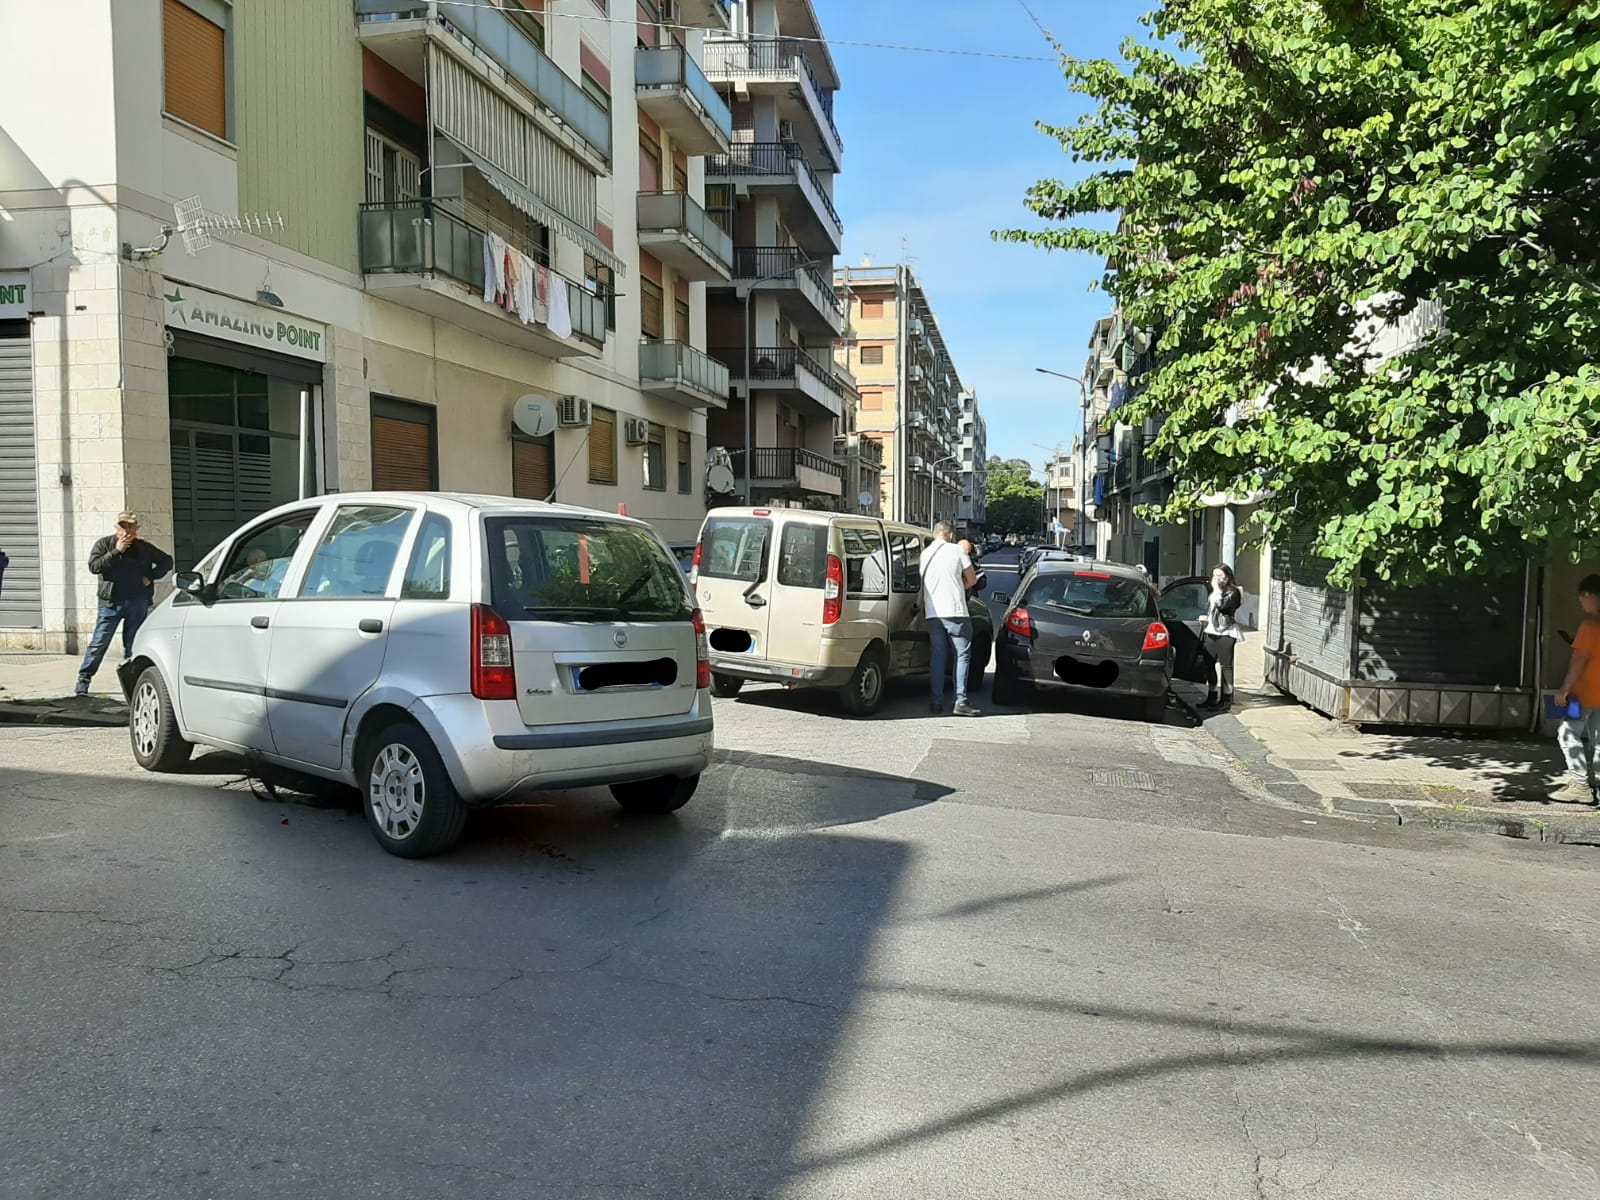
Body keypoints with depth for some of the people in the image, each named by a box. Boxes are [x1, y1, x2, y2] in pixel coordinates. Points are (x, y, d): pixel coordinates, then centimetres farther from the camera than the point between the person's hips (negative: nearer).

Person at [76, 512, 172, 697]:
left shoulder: (144, 547, 9)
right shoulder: (104, 544, 4)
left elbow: (167, 560, 16)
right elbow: (94, 566, -9)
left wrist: (151, 576, 3)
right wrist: (116, 552, -16)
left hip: (138, 603, 2)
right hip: (111, 603, -2)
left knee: (133, 645, 5)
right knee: (99, 643, -3)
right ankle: (83, 680, 5)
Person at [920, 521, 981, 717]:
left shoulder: (925, 554, 12)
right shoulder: (957, 550, 1)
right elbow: (972, 580, 7)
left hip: (932, 614, 4)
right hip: (955, 612, -4)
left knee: (938, 657, 10)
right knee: (962, 655, 2)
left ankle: (937, 702, 7)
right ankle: (961, 701, -6)